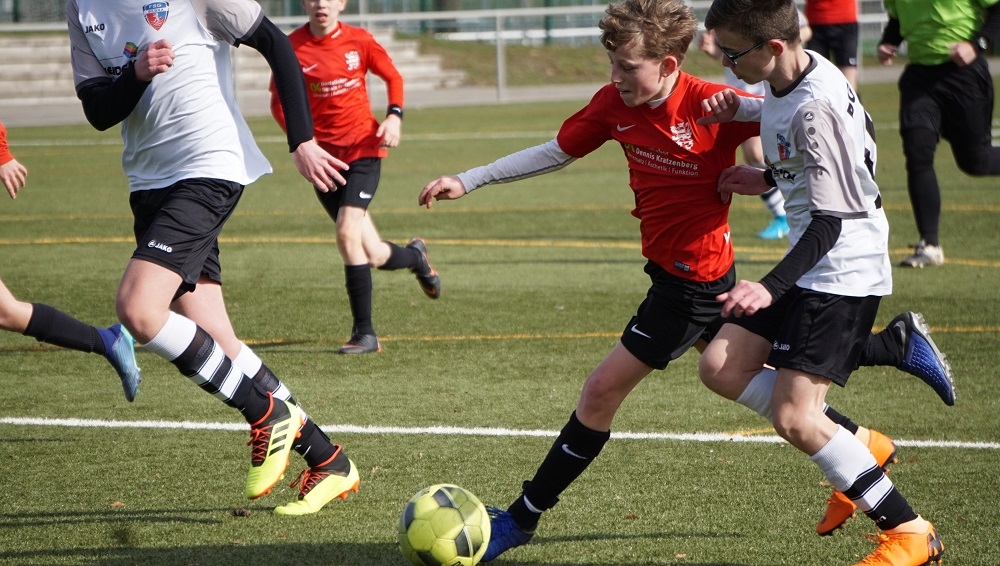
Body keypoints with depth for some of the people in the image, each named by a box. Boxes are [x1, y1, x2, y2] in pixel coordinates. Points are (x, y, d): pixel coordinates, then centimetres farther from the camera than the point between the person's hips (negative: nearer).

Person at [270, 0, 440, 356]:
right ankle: (415, 256, 39)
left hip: (363, 148, -2)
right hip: (324, 156, 2)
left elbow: (393, 77, 13)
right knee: (373, 256, 2)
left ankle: (365, 333, -11)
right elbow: (278, 100, 3)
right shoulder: (293, 46, -4)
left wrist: (394, 116, -4)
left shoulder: (359, 41, -1)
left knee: (347, 233, -21)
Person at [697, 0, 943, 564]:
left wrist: (771, 287, -36)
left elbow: (830, 221, -27)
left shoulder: (815, 108, -26)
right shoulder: (793, 78, 3)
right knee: (721, 367, 6)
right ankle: (856, 447, 13)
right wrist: (768, 179, 16)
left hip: (843, 272, -10)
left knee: (793, 417, -13)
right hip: (814, 267, 10)